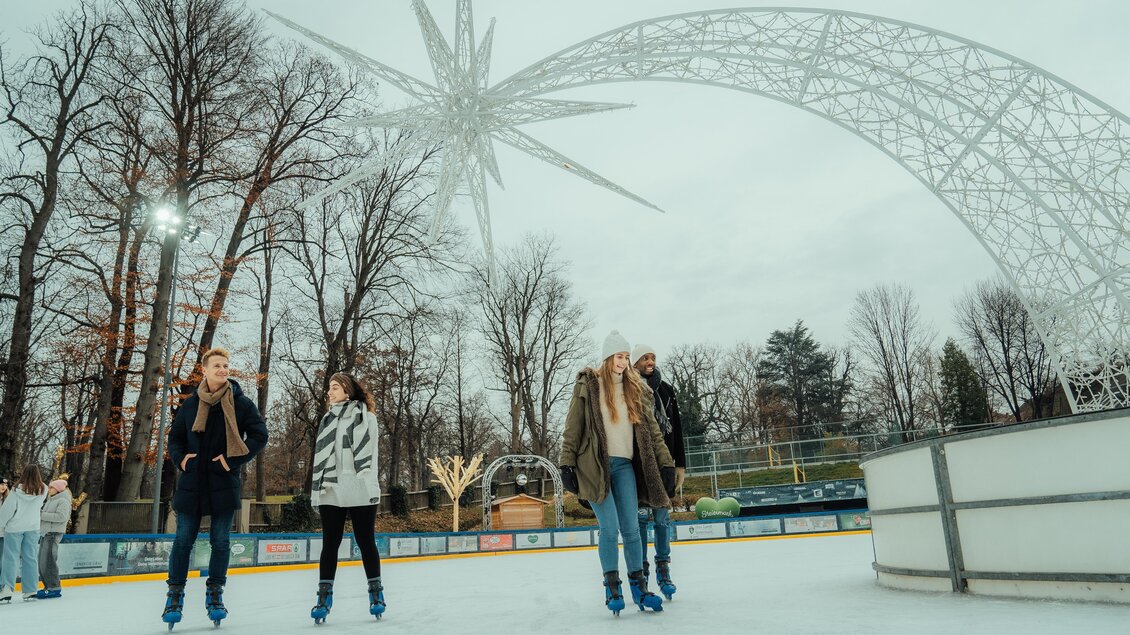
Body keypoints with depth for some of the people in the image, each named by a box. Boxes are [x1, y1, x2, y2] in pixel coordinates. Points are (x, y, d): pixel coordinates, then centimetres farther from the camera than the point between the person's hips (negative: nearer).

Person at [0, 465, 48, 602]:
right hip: (32, 528, 3)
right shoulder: (42, 491, -5)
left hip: (15, 528, -3)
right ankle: (30, 591, 10)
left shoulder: (17, 491, -14)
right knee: (30, 558, 7)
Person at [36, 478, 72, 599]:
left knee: (48, 561, -12)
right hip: (45, 533, 9)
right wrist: (39, 512, 1)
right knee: (42, 562, 11)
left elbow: (61, 516, -21)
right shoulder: (50, 500, 20)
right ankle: (48, 586, 19)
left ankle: (55, 588, -7)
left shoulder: (63, 501, -8)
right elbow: (46, 515, 20)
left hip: (54, 533, -9)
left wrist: (42, 515, -18)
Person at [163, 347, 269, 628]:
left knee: (221, 541, 5)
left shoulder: (241, 402, -3)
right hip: (192, 482, 2)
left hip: (224, 482, -1)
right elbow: (175, 436, 16)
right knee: (183, 539, 6)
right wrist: (180, 459, -2)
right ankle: (175, 594, 19)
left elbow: (260, 435, -6)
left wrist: (233, 459, -13)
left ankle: (215, 594, 18)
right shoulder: (190, 403, 4)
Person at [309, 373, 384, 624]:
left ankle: (376, 592, 17)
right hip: (330, 493, 4)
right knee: (330, 544, 5)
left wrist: (369, 487, -11)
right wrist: (317, 488, 9)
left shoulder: (365, 416, 0)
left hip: (358, 492, -4)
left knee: (365, 542, 5)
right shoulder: (327, 420, 16)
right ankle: (324, 596, 11)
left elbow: (368, 455, -5)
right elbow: (319, 456, 15)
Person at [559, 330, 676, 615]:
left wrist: (666, 463, 6)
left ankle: (638, 586, 16)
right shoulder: (588, 385, -1)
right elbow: (573, 428, -3)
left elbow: (651, 429, 11)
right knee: (610, 528, -6)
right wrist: (567, 464, -7)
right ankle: (612, 587, 11)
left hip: (625, 465, 4)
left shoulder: (636, 389, 11)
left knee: (630, 529, 3)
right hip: (595, 464, -3)